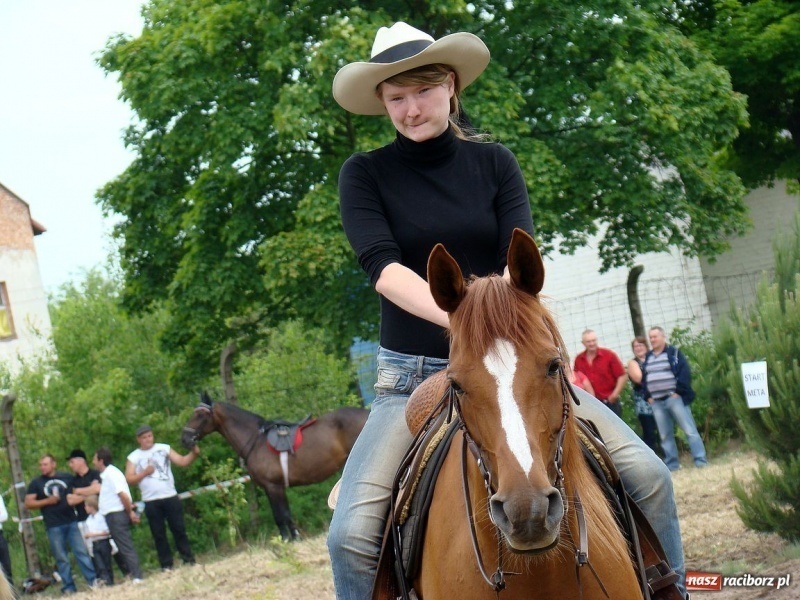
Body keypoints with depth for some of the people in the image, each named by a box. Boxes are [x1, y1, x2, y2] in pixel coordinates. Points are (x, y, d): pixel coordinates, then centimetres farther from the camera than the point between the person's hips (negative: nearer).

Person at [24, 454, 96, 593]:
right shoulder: (36, 483, 6)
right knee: (61, 558, 2)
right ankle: (68, 587, 5)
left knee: (82, 552, -3)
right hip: (53, 526, -1)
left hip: (71, 522, 1)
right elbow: (28, 504, 1)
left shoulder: (67, 478, 9)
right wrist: (47, 501, -10)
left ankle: (93, 580, -2)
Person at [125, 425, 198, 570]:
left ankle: (188, 560, 9)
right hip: (151, 502, 0)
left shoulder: (164, 448, 5)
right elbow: (129, 479, -1)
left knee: (179, 529, 3)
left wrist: (193, 453, -19)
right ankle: (166, 565, 9)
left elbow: (182, 462, -1)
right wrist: (144, 473, -15)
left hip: (170, 497, 0)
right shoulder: (133, 457, 3)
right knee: (159, 534, 4)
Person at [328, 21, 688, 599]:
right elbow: (383, 268, -16)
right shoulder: (365, 175, -1)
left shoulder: (494, 163, 6)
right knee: (351, 534, -23)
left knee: (648, 475, -12)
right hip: (413, 374, -2)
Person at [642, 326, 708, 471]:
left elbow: (685, 372, -9)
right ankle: (671, 464, 12)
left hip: (674, 398, -6)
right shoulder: (648, 357, 16)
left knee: (690, 430, -7)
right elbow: (644, 379, 19)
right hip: (656, 402, 6)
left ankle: (700, 460, -7)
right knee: (665, 435, 7)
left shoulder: (674, 353, -1)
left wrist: (678, 391, -15)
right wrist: (648, 396, 6)